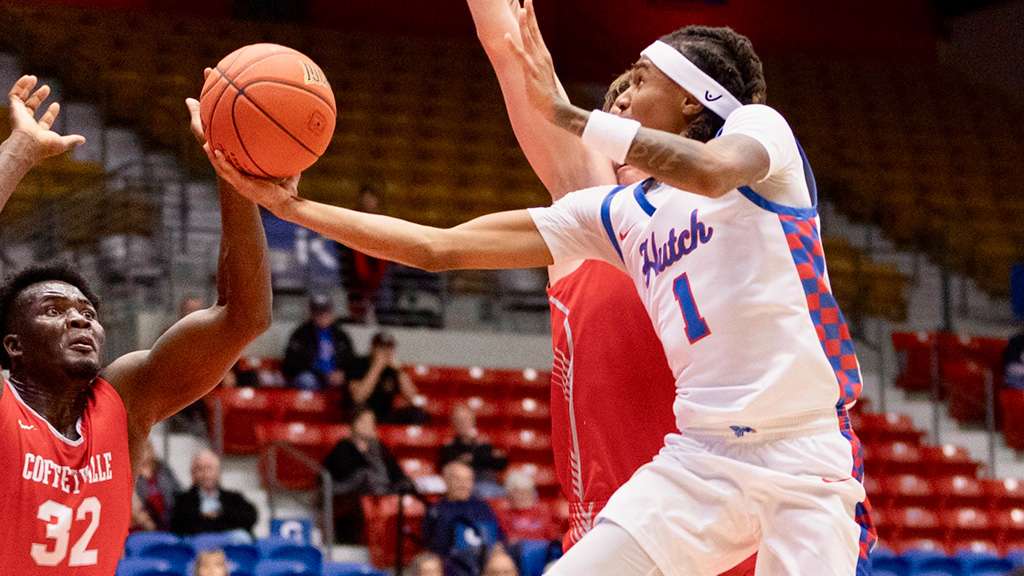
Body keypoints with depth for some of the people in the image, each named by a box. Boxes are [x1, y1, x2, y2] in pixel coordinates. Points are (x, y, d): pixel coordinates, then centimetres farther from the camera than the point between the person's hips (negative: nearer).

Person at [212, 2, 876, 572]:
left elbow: (712, 171, -25)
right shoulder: (616, 212, 15)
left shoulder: (759, 127, 2)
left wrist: (568, 112, -19)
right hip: (699, 457, 5)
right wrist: (291, 205, 10)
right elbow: (439, 247, 14)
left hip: (805, 456, -5)